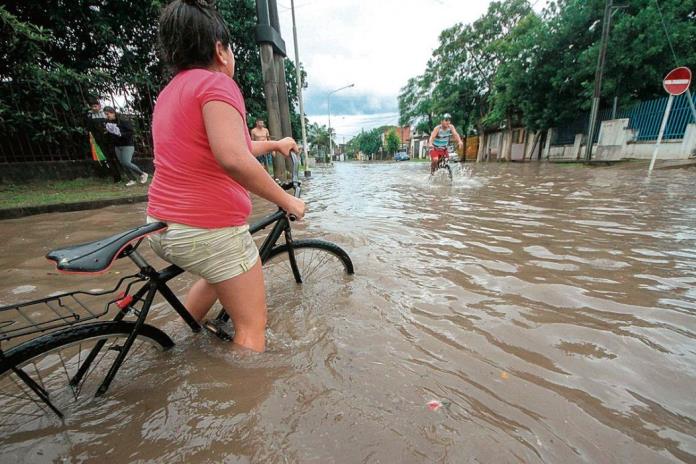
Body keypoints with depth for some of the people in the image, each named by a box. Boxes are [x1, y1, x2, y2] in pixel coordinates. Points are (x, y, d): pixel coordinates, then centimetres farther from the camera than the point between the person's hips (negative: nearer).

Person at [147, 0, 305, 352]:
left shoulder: (169, 92, 17)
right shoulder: (216, 82, -11)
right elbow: (234, 159, -26)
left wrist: (274, 145, 31)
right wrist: (286, 200, -15)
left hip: (161, 229, 10)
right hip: (210, 229, -9)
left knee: (220, 272, 37)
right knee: (252, 327, 7)